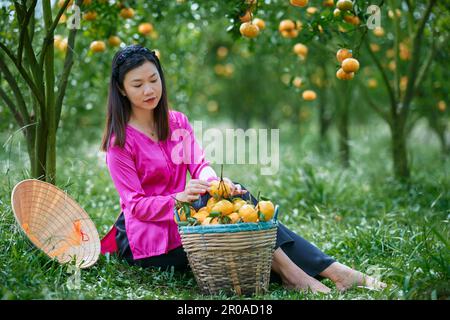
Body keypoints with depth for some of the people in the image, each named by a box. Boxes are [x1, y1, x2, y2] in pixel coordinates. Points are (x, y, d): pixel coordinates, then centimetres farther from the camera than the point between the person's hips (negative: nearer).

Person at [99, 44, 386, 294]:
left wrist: (213, 182, -27)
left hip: (181, 216, 6)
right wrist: (179, 198, -32)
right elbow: (136, 205, -14)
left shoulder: (178, 122, 8)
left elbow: (200, 166, -3)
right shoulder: (120, 140, -10)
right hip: (147, 242, -5)